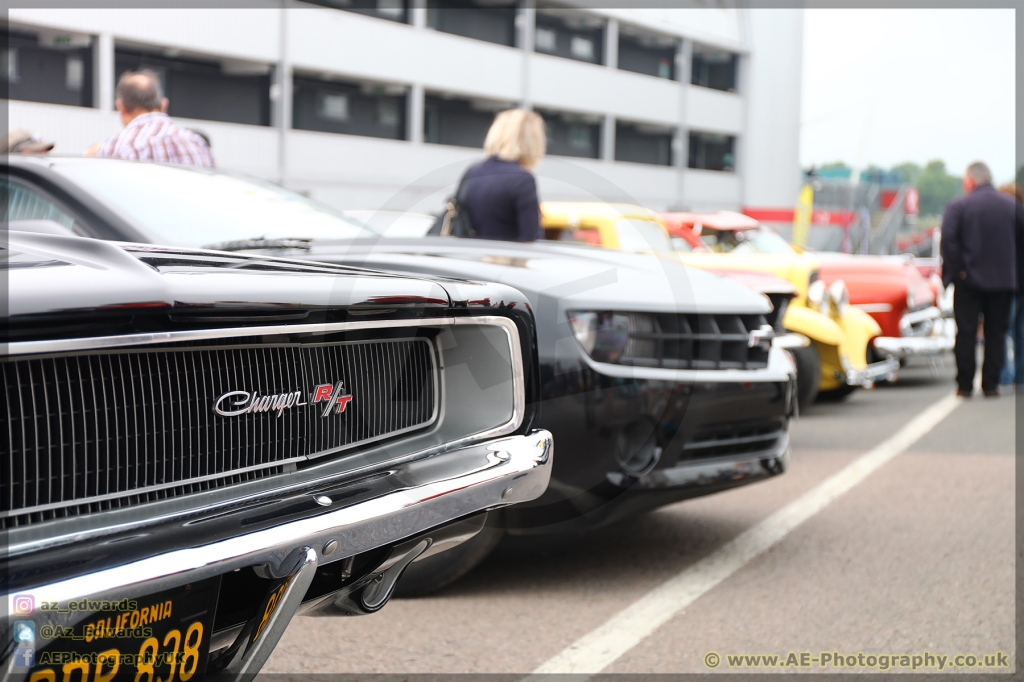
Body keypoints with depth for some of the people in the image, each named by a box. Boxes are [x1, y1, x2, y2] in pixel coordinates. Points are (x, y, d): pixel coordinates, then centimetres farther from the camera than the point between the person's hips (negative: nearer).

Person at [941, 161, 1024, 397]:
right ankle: (991, 384, 6)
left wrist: (955, 269, -9)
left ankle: (964, 385, 5)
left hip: (969, 280, -2)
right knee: (996, 333, 8)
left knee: (966, 333, 4)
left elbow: (948, 239, -17)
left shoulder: (958, 206, -8)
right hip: (1003, 279, 2)